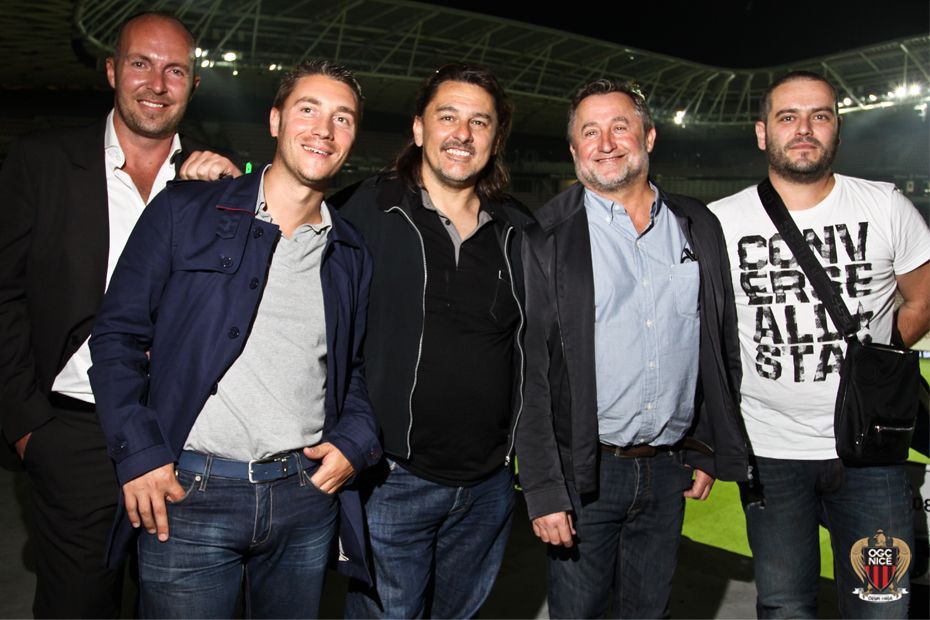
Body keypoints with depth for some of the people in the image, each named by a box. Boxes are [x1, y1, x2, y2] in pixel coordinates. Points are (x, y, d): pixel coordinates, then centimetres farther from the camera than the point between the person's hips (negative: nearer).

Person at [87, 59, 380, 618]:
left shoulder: (351, 254, 10)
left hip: (308, 495, 4)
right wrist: (139, 452, -8)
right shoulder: (184, 211, 0)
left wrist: (355, 442, 0)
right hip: (188, 494, -3)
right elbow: (118, 336, 0)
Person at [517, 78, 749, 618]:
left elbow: (722, 346, 11)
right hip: (585, 472, -3)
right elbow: (529, 370, -10)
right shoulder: (548, 236, -7)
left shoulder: (699, 227, 6)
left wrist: (709, 451, 8)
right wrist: (543, 489, -13)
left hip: (671, 469, 4)